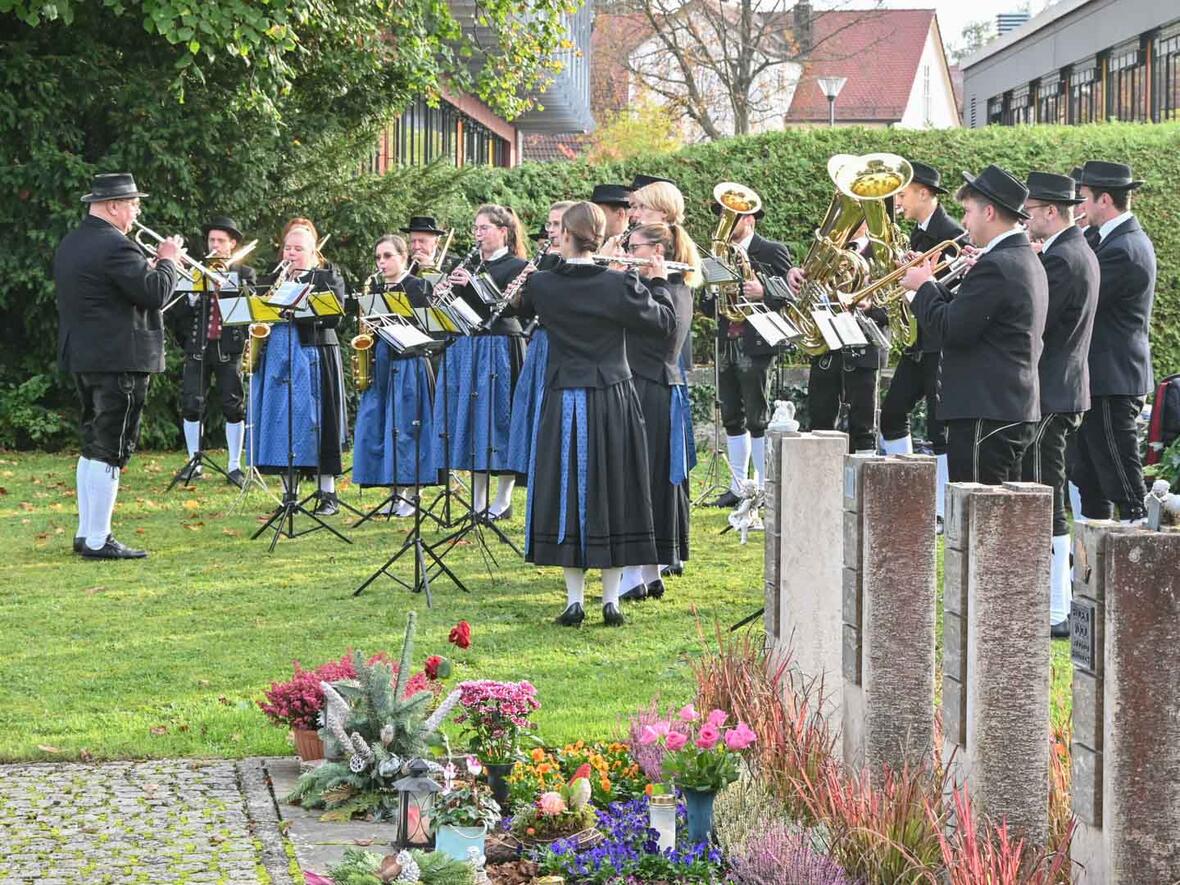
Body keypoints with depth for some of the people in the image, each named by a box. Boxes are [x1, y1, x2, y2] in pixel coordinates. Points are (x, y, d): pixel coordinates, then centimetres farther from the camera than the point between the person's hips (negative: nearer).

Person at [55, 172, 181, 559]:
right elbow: (156, 294, -22)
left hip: (81, 356, 10)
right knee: (110, 451, -6)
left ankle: (86, 533, 21)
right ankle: (98, 541, -5)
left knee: (93, 447, 17)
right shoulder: (115, 246, -18)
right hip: (118, 359, -10)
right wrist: (167, 261, -5)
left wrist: (148, 266, 13)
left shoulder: (69, 244, 13)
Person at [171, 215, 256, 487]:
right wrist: (193, 293, -13)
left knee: (234, 408, -4)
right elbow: (176, 312, 5)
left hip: (229, 349, -2)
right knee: (191, 406, -2)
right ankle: (195, 463, 9)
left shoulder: (244, 273, 9)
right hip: (197, 347, 2)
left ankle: (234, 466, 3)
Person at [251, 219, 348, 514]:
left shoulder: (328, 277, 3)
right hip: (277, 359, 4)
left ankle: (328, 494, 1)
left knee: (316, 422, -5)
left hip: (314, 357, -4)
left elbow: (333, 317, -10)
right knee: (281, 425, 2)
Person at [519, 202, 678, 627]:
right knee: (613, 493, 7)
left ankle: (574, 599, 6)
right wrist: (658, 281, 14)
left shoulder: (542, 285, -6)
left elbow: (524, 300, 18)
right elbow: (665, 322, -1)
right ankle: (611, 599, 8)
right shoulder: (619, 285, -11)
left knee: (567, 492, 7)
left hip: (563, 403, 1)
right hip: (613, 401, -1)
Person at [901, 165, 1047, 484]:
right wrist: (933, 285, 14)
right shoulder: (1026, 260, 17)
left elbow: (951, 330, -19)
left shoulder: (994, 266, -16)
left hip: (985, 414, -10)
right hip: (1017, 411, 10)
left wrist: (924, 287, -4)